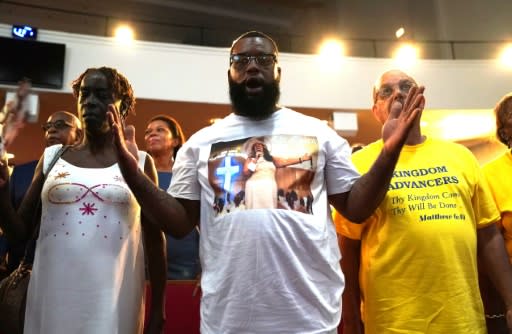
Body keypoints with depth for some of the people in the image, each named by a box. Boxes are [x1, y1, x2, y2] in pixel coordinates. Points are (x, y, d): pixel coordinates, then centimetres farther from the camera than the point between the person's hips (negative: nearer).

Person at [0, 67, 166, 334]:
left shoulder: (139, 162, 0)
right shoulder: (52, 157, 7)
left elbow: (155, 240, 2)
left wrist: (157, 310, 1)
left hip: (114, 298, -2)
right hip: (53, 296, 2)